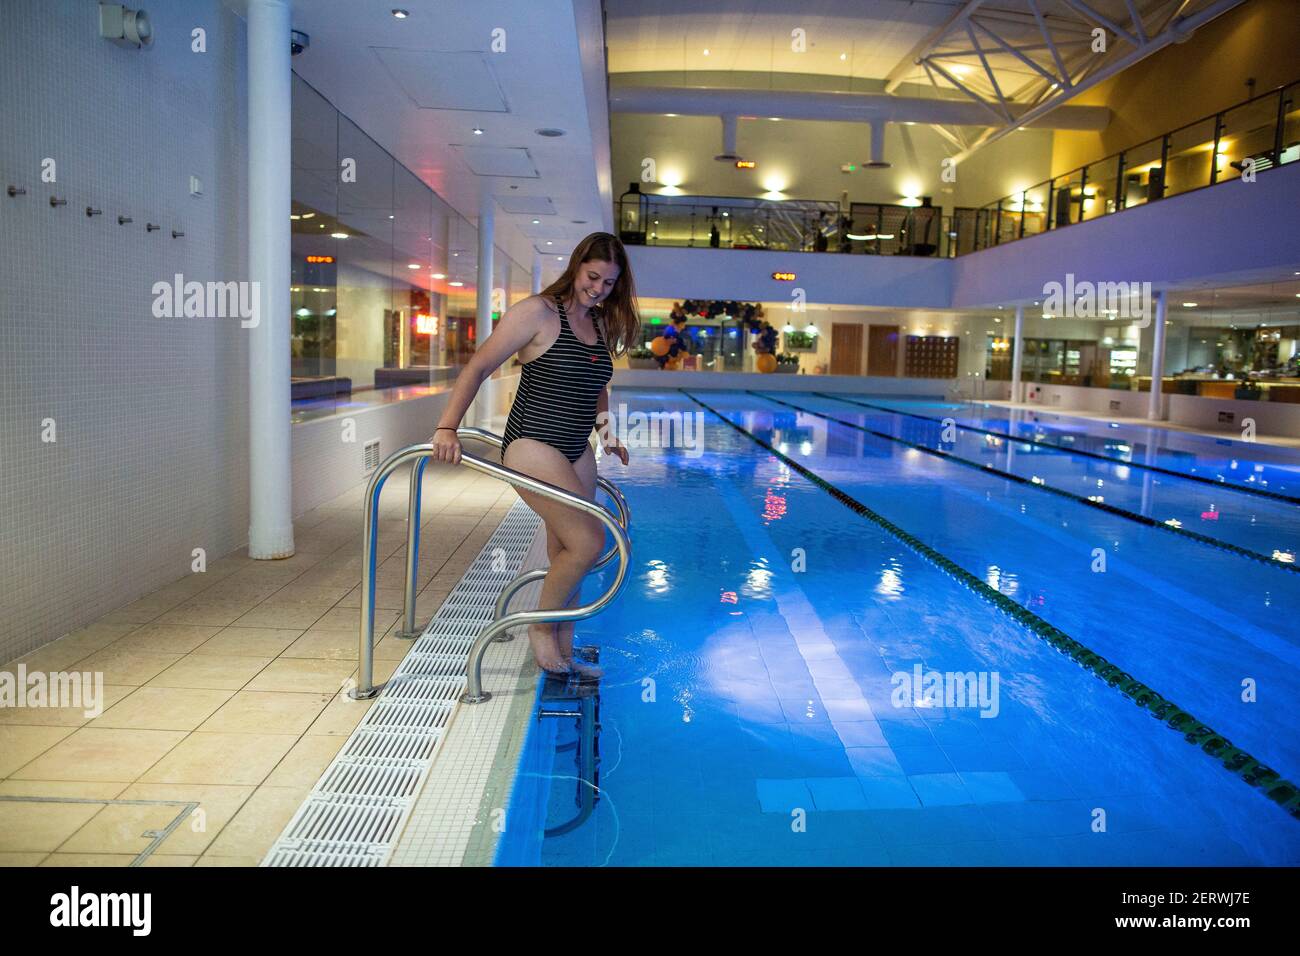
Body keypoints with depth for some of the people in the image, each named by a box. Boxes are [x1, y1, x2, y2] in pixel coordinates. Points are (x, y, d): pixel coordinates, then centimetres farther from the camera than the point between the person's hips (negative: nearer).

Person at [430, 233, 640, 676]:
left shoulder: (601, 326, 13)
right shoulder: (537, 312, -9)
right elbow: (478, 368, -11)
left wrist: (607, 433, 17)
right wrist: (447, 427, -20)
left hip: (577, 453, 8)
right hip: (532, 447, -7)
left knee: (567, 553, 10)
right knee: (588, 542, -15)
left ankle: (563, 654, 22)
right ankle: (540, 628, 7)